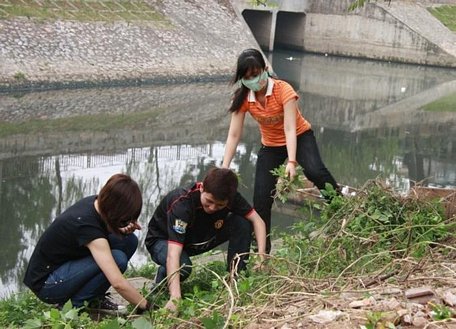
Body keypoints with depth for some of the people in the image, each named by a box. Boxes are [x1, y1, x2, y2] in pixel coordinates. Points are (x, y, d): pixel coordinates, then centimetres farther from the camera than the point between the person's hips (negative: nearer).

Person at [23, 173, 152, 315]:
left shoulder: (96, 203, -9)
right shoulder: (87, 225, -32)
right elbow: (118, 283, -35)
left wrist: (127, 227, -10)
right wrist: (146, 306, -26)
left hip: (66, 263, 9)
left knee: (129, 240, -5)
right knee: (117, 259, -27)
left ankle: (94, 299, 4)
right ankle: (77, 305, -9)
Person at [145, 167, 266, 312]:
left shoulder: (230, 197, -23)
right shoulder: (181, 203, -38)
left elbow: (257, 221, -16)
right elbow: (173, 254, -45)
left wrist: (261, 255, -32)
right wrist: (175, 298, -55)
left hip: (199, 239, 5)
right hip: (164, 240, -5)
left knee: (243, 224, -20)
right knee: (182, 266, -40)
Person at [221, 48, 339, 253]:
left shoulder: (283, 90, -26)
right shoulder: (242, 98, -15)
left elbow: (290, 130, -31)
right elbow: (234, 135, -15)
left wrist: (292, 162, -44)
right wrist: (224, 169, -24)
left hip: (300, 138, -3)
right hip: (270, 146, 4)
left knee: (314, 171, -36)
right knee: (261, 201, -2)